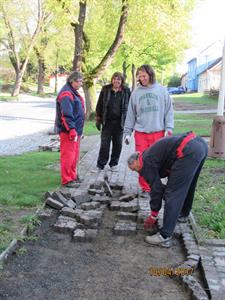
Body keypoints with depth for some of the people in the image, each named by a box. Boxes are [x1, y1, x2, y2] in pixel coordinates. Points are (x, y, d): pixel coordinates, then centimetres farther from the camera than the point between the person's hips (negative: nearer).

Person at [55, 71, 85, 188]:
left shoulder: (73, 92, 17)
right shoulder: (66, 94, -16)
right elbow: (66, 115, -23)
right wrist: (72, 130, -26)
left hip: (75, 130, 10)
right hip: (68, 131, -10)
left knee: (74, 155, 17)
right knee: (68, 156, -4)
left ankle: (73, 176, 29)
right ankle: (66, 180, 4)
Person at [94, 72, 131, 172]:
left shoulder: (126, 91, 3)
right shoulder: (105, 89, 3)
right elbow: (99, 105, 7)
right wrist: (98, 119, 3)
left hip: (120, 122, 1)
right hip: (107, 121, -1)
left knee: (118, 144, 8)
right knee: (104, 144, 0)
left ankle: (114, 164, 22)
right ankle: (100, 165, 9)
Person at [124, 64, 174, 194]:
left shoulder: (162, 90, 4)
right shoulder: (136, 92, 8)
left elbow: (169, 111, 4)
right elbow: (131, 114, 10)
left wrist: (169, 128, -5)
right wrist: (127, 132, 7)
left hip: (158, 132, -1)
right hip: (140, 133, 1)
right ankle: (145, 187, 14)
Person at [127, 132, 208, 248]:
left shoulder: (146, 162, 6)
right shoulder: (151, 154, 31)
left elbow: (156, 188, 5)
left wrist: (153, 216, 15)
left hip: (188, 151, -10)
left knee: (172, 193, -4)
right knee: (187, 184, 30)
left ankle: (165, 237, -1)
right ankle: (183, 214, 52)